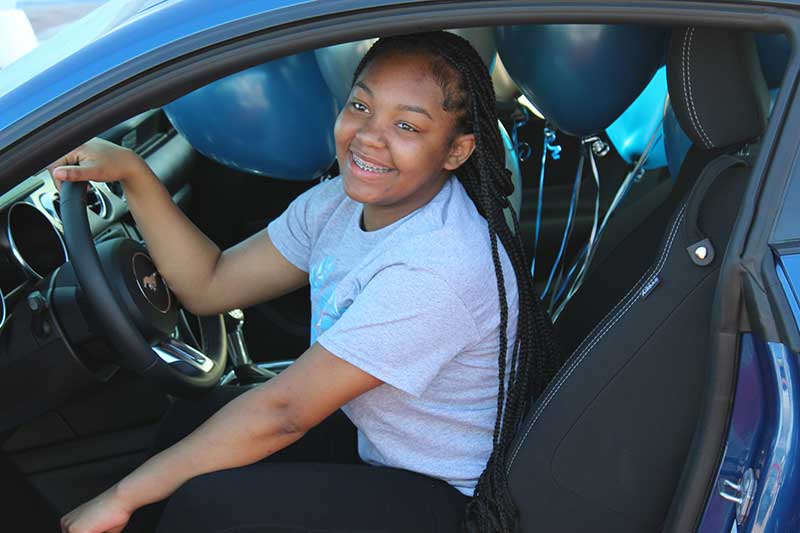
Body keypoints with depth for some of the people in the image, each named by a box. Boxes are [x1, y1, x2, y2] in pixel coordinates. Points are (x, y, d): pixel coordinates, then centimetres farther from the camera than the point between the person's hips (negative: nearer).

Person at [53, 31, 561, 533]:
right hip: (376, 443, 8)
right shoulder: (344, 199, -4)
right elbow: (210, 286, 1)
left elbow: (284, 410, -28)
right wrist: (134, 172, -10)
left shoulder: (437, 267, -31)